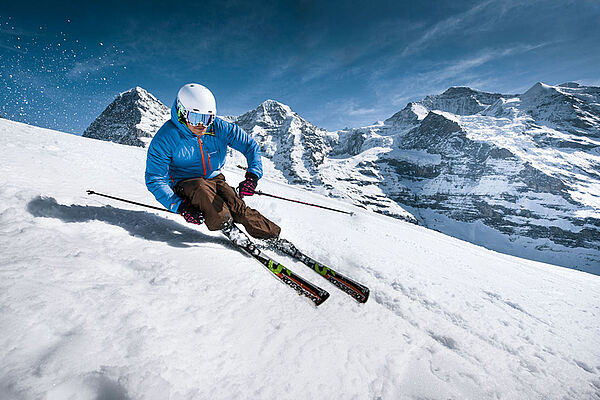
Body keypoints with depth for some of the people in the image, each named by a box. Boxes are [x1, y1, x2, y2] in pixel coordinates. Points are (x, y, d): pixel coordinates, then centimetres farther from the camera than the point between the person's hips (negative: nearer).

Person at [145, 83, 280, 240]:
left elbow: (251, 145, -6)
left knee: (236, 205, -24)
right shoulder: (165, 138, -17)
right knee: (199, 188, -37)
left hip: (215, 179, 2)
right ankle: (228, 227, -31)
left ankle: (272, 234, -18)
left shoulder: (220, 128, -11)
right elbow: (155, 180, -15)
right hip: (184, 184, -1)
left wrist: (252, 175, -24)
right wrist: (180, 206, -29)